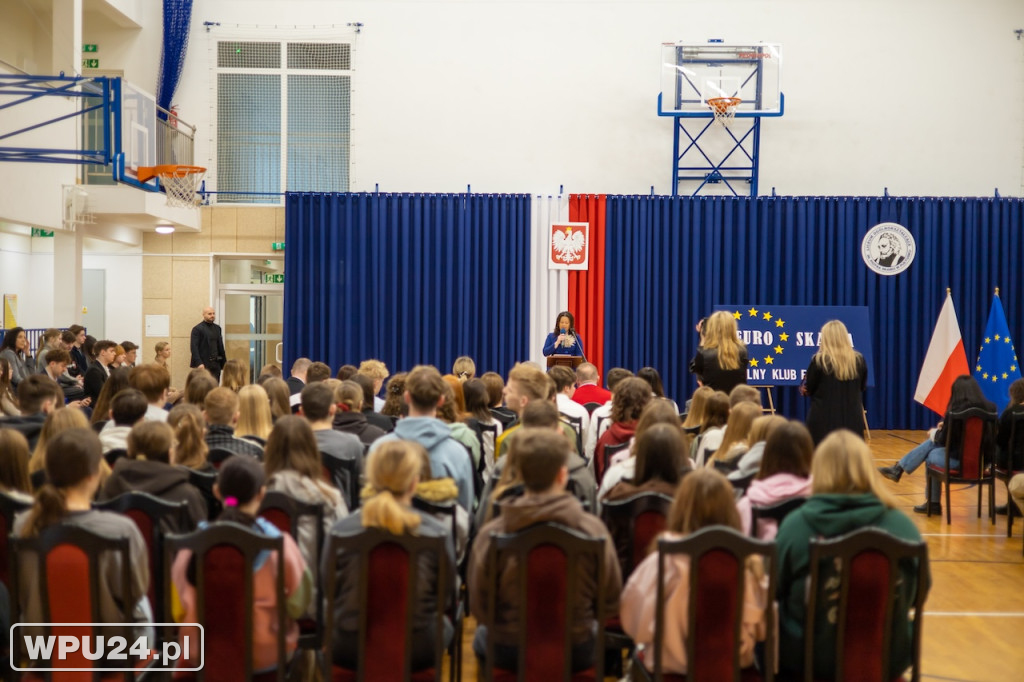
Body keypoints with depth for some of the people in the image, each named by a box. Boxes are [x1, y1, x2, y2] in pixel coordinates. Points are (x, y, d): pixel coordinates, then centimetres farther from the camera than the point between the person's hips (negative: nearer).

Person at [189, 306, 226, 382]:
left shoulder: (217, 328, 13)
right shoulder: (197, 329, -4)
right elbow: (194, 347, -10)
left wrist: (224, 362, 13)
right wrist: (199, 363, -19)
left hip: (216, 363, 5)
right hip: (203, 364, -5)